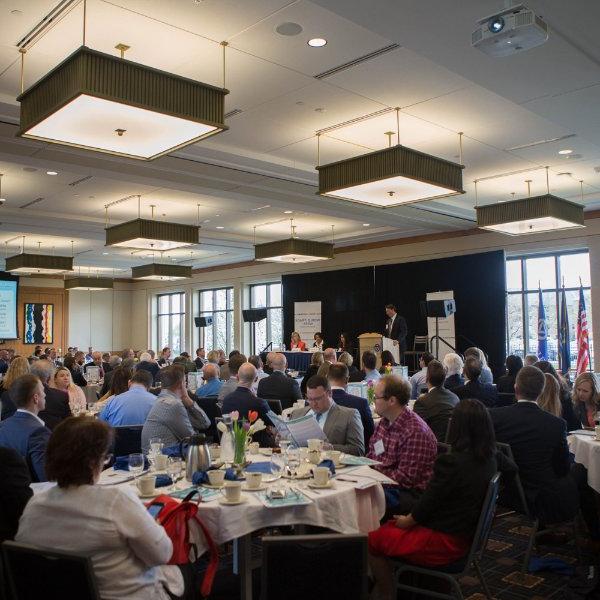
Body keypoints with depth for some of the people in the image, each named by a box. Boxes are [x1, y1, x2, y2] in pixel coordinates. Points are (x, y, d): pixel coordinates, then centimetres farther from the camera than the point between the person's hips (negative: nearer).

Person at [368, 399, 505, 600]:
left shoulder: (451, 462, -28)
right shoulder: (489, 459, -4)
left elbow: (427, 503, -19)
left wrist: (407, 521, 3)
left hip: (444, 544, -9)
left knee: (372, 540, 4)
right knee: (390, 527, 21)